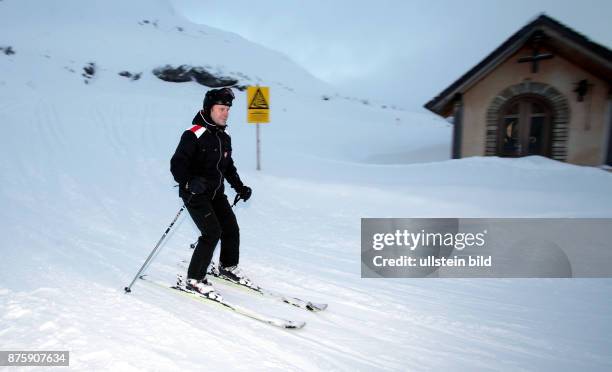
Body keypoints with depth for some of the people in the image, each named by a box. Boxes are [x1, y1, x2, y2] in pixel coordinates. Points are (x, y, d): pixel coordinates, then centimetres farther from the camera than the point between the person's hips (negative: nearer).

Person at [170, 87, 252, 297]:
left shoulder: (224, 138, 9)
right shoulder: (193, 135, -16)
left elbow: (228, 166, 20)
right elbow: (177, 165, -21)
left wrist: (239, 187, 13)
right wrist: (190, 182, -38)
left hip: (216, 193, 8)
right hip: (195, 193, -8)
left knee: (231, 228, 8)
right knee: (212, 232, -15)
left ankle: (228, 267, 33)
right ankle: (194, 279, 0)